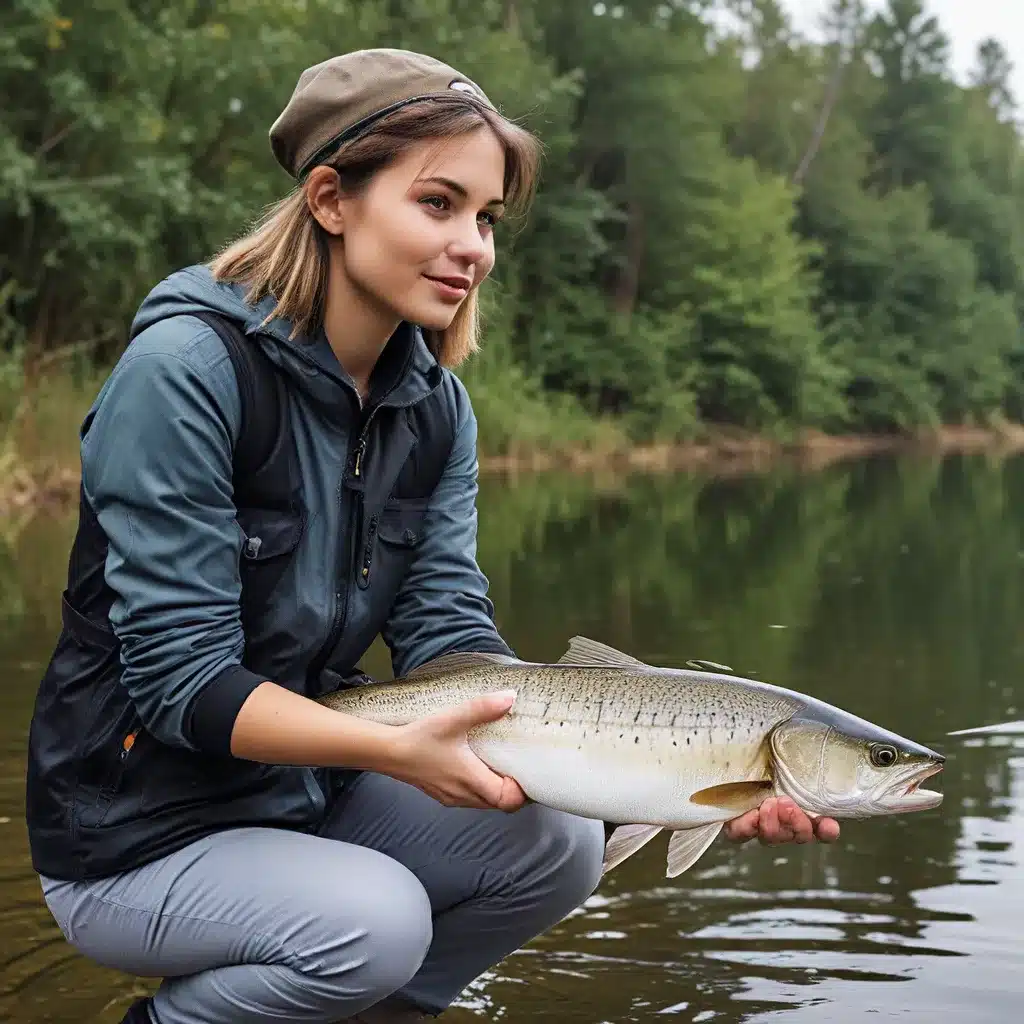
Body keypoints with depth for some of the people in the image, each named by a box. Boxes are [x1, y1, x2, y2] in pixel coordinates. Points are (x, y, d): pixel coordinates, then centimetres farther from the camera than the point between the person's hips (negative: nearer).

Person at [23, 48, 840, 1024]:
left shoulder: (435, 406, -1)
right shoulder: (187, 368, -23)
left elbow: (446, 635, -8)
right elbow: (179, 676, -24)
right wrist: (394, 750, -34)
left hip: (307, 791, 7)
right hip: (133, 832, -6)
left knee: (556, 844, -10)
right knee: (375, 921, -28)